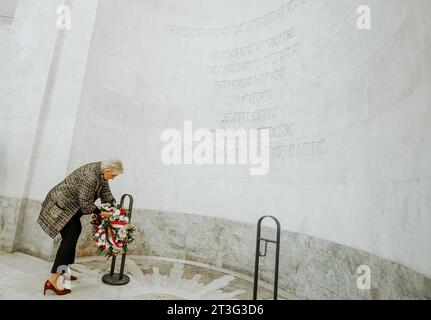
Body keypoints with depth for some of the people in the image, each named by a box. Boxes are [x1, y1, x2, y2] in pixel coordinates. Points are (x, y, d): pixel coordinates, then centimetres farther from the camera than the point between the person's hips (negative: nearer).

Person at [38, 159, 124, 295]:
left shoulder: (101, 172, -4)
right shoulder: (90, 178, -32)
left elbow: (105, 191, 7)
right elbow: (85, 204, -25)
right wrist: (100, 212, -13)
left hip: (70, 205, 10)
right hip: (61, 205, -10)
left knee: (75, 232, 13)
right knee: (70, 237, -13)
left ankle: (63, 271, 24)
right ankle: (53, 280, -8)